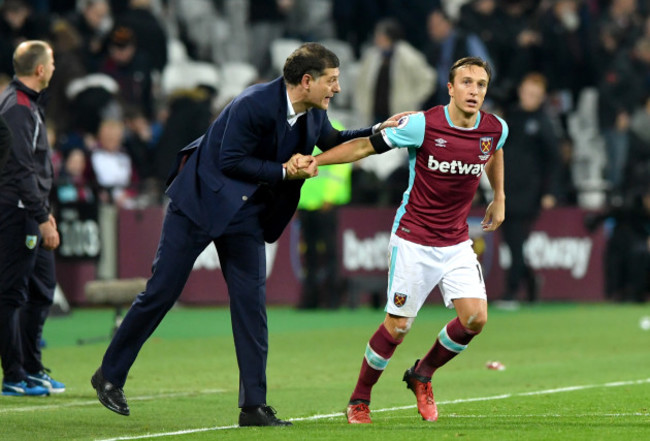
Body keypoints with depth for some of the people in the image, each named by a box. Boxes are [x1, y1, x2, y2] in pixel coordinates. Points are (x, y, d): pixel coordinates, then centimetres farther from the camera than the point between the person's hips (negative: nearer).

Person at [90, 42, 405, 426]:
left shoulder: (313, 114, -1)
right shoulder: (254, 105, -26)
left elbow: (332, 142, 20)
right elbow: (230, 161, -23)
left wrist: (379, 131, 8)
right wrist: (283, 171, -23)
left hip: (246, 213, 7)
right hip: (200, 201, -7)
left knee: (252, 303, -2)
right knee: (161, 293, 0)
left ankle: (254, 406, 0)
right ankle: (110, 376, 15)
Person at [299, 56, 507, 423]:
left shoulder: (495, 129, -3)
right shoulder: (423, 125, -18)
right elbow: (366, 145, -10)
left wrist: (499, 198, 30)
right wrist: (315, 160, -18)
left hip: (457, 243, 4)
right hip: (414, 241, -4)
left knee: (475, 318, -9)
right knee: (398, 325, -3)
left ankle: (422, 376, 17)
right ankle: (359, 400, 18)